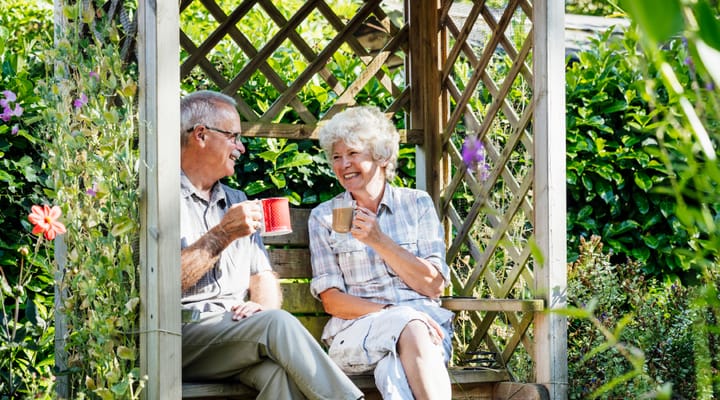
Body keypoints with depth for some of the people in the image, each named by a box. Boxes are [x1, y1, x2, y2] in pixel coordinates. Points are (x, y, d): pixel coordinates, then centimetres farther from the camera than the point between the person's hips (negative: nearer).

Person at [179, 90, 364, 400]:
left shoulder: (236, 201, 27)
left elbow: (262, 276, 21)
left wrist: (264, 305, -2)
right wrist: (222, 236, -13)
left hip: (237, 333, 5)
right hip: (183, 334, -5)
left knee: (280, 371, -31)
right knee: (279, 323, -31)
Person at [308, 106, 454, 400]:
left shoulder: (417, 204, 12)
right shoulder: (324, 217, 11)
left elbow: (434, 286, 3)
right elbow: (331, 299, 2)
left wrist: (379, 241, -9)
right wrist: (392, 313, -16)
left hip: (423, 319, 1)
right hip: (358, 328, -1)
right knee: (411, 328, -35)